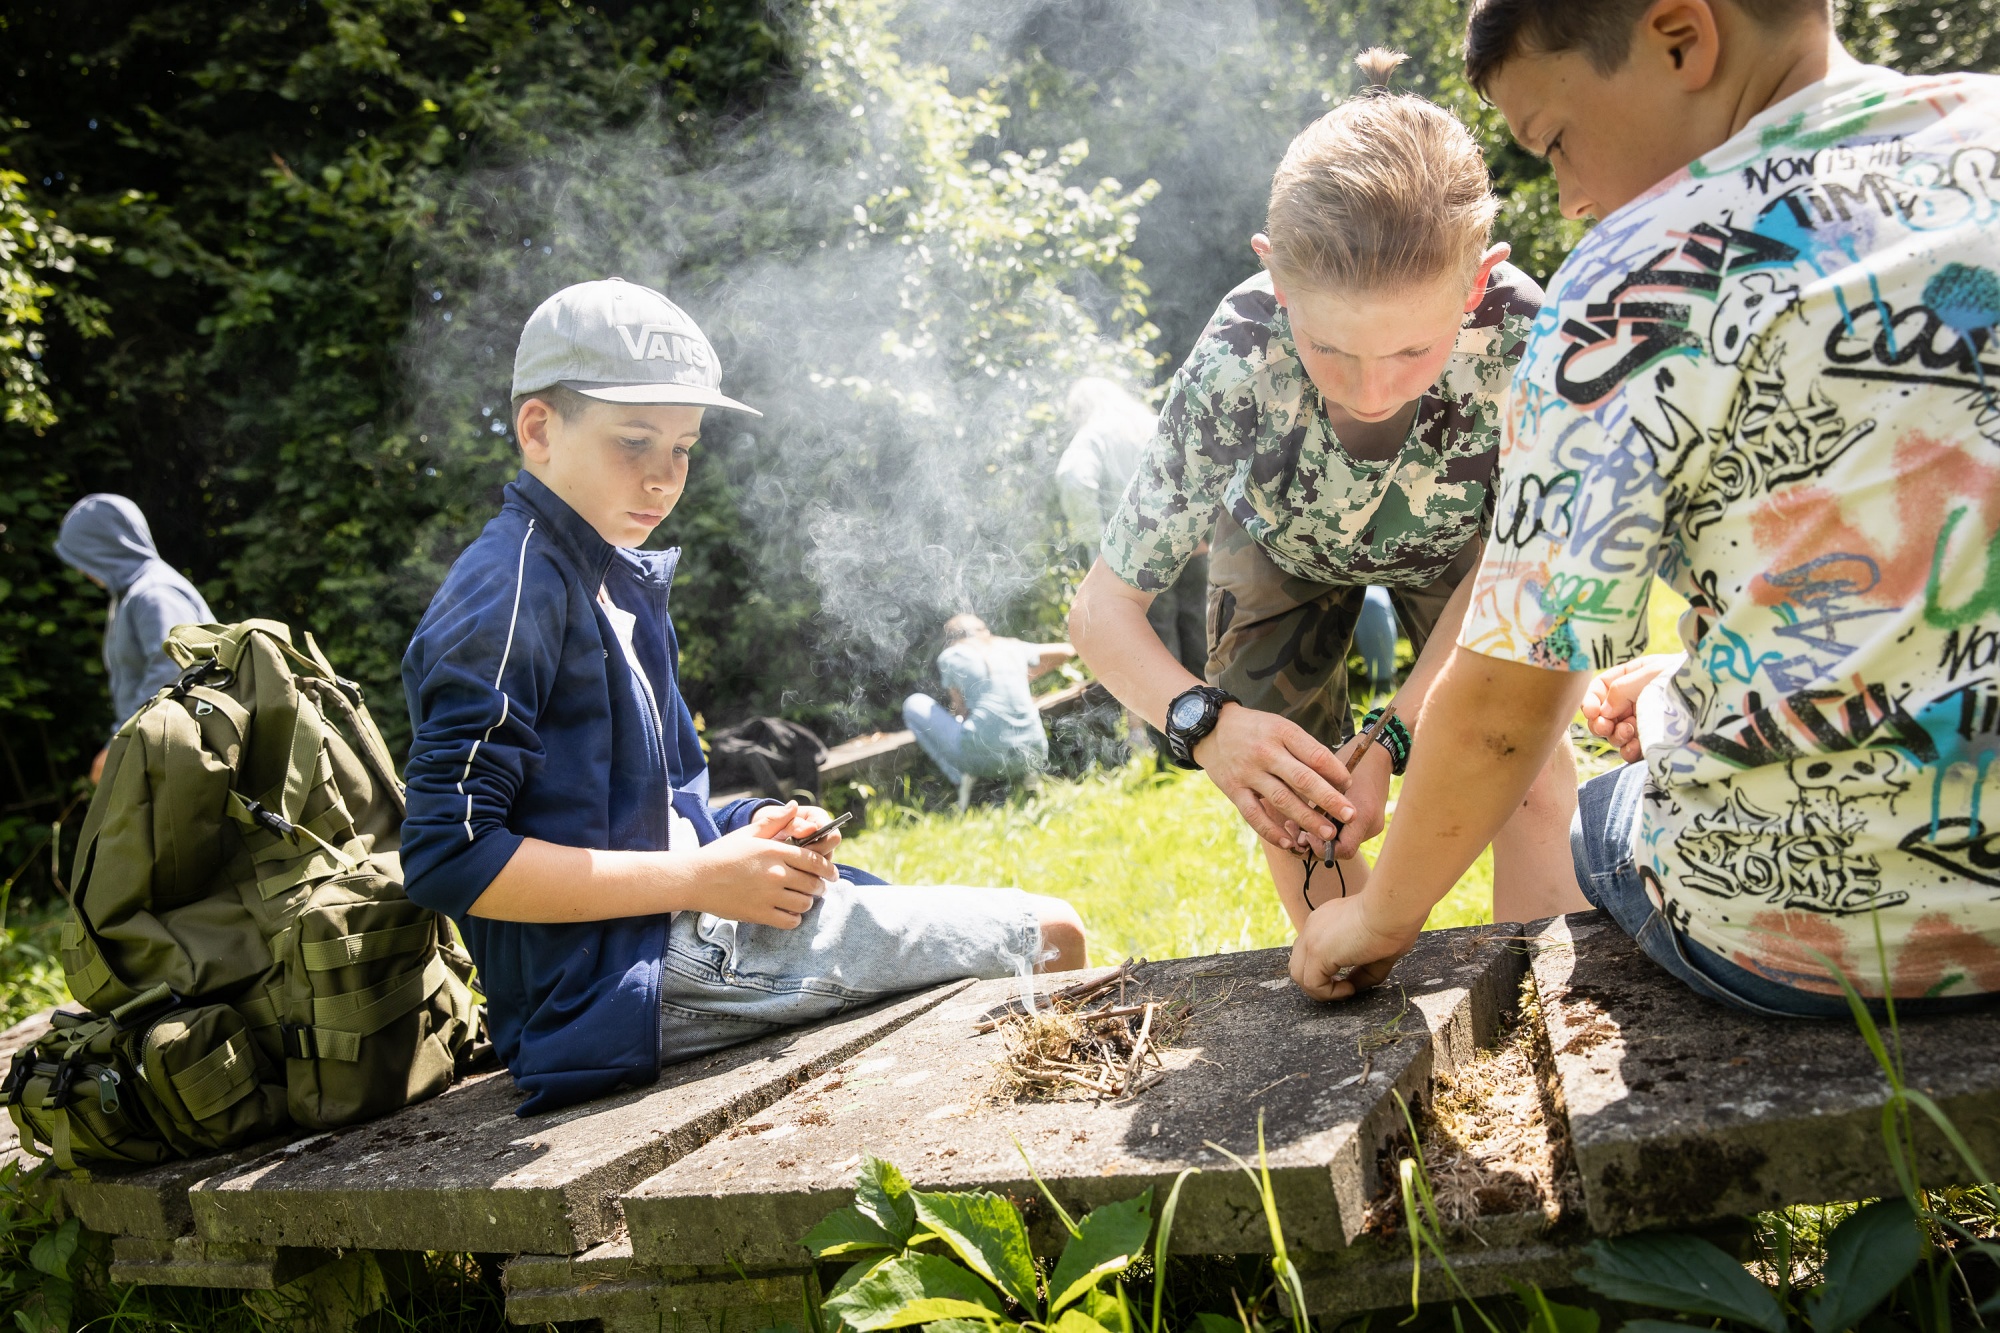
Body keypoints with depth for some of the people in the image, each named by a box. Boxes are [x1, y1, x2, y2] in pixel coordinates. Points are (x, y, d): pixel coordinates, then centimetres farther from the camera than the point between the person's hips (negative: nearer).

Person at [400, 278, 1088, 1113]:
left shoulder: (620, 578, 16)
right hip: (620, 986, -10)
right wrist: (700, 878, -21)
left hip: (673, 924, 10)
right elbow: (449, 856, -22)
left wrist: (746, 833, 0)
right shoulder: (511, 595, -16)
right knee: (1050, 936, -5)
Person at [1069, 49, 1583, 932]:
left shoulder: (1519, 333, -40)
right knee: (1291, 809, -2)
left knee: (1535, 785, -13)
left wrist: (1394, 740, -32)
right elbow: (1103, 608, -34)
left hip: (1449, 547, 0)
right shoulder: (1236, 369, -41)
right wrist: (1205, 722, -54)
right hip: (1283, 550, 0)